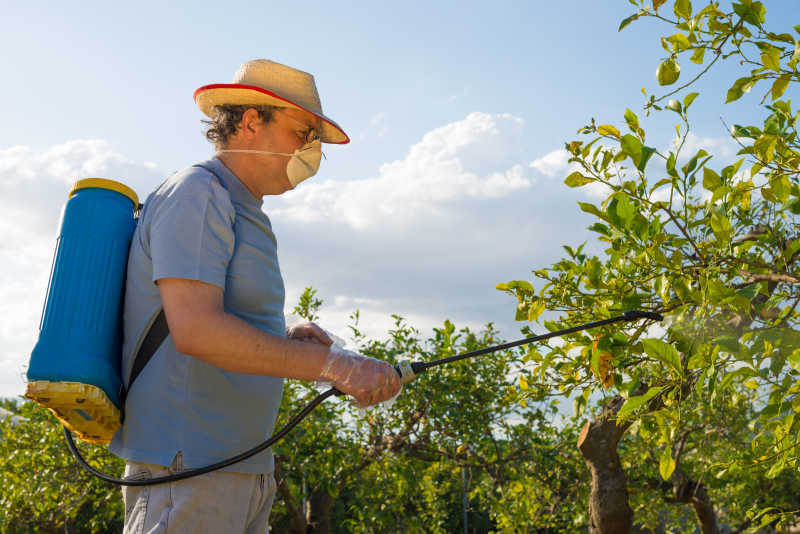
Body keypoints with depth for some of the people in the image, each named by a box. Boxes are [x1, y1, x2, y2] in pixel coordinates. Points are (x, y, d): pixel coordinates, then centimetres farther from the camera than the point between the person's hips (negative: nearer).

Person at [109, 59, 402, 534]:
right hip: (187, 463, -9)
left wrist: (289, 339, 5)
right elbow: (194, 330, -23)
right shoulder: (196, 195, -10)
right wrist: (332, 364, -25)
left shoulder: (244, 215, 19)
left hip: (240, 461, 9)